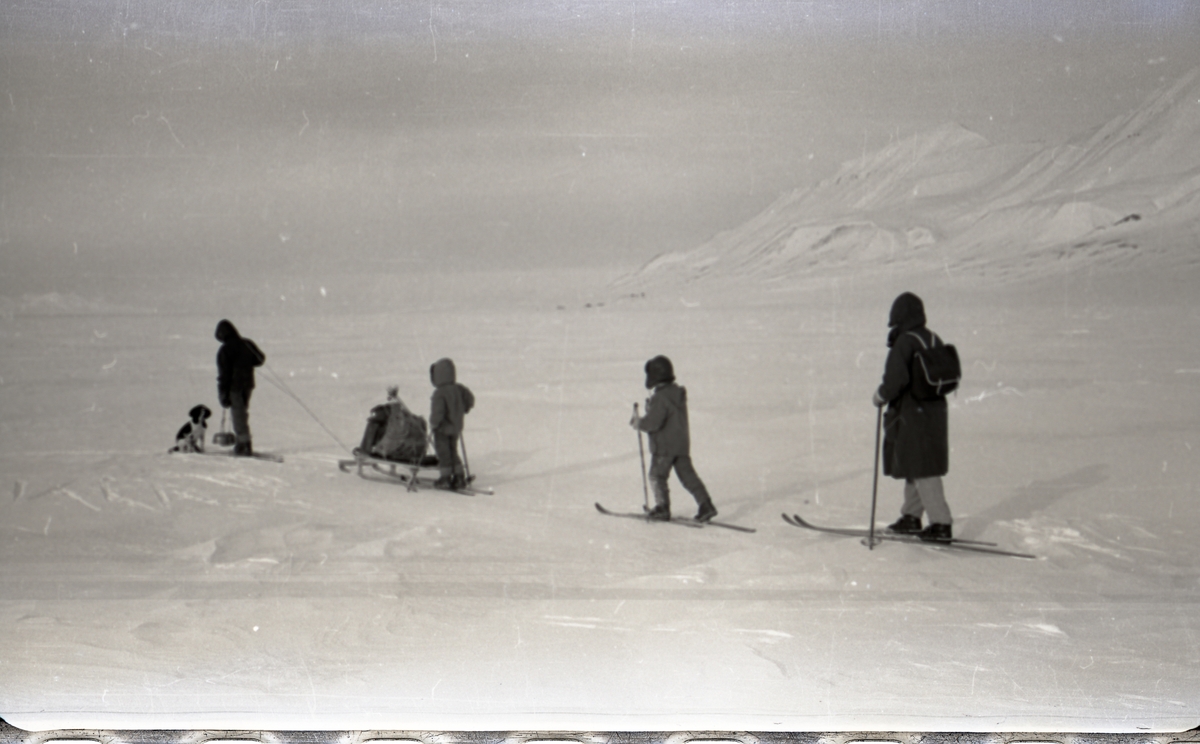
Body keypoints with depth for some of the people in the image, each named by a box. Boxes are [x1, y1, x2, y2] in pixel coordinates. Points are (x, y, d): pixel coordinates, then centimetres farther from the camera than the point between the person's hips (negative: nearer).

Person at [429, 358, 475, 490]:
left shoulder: (439, 393, -23)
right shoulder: (458, 389, -1)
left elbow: (438, 412, -27)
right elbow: (470, 401, 5)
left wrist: (433, 423, -11)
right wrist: (460, 412, 15)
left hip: (442, 429, -7)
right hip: (456, 427, 7)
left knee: (443, 453, 5)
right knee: (453, 452, 18)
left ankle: (445, 477, 9)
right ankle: (459, 476, 16)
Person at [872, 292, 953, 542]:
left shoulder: (904, 342, -17)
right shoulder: (934, 340, 7)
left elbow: (896, 379, -25)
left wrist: (881, 395, -8)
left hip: (911, 415, -8)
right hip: (936, 411, 8)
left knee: (923, 470, -3)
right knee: (917, 467, 19)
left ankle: (941, 524, -3)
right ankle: (911, 517, 28)